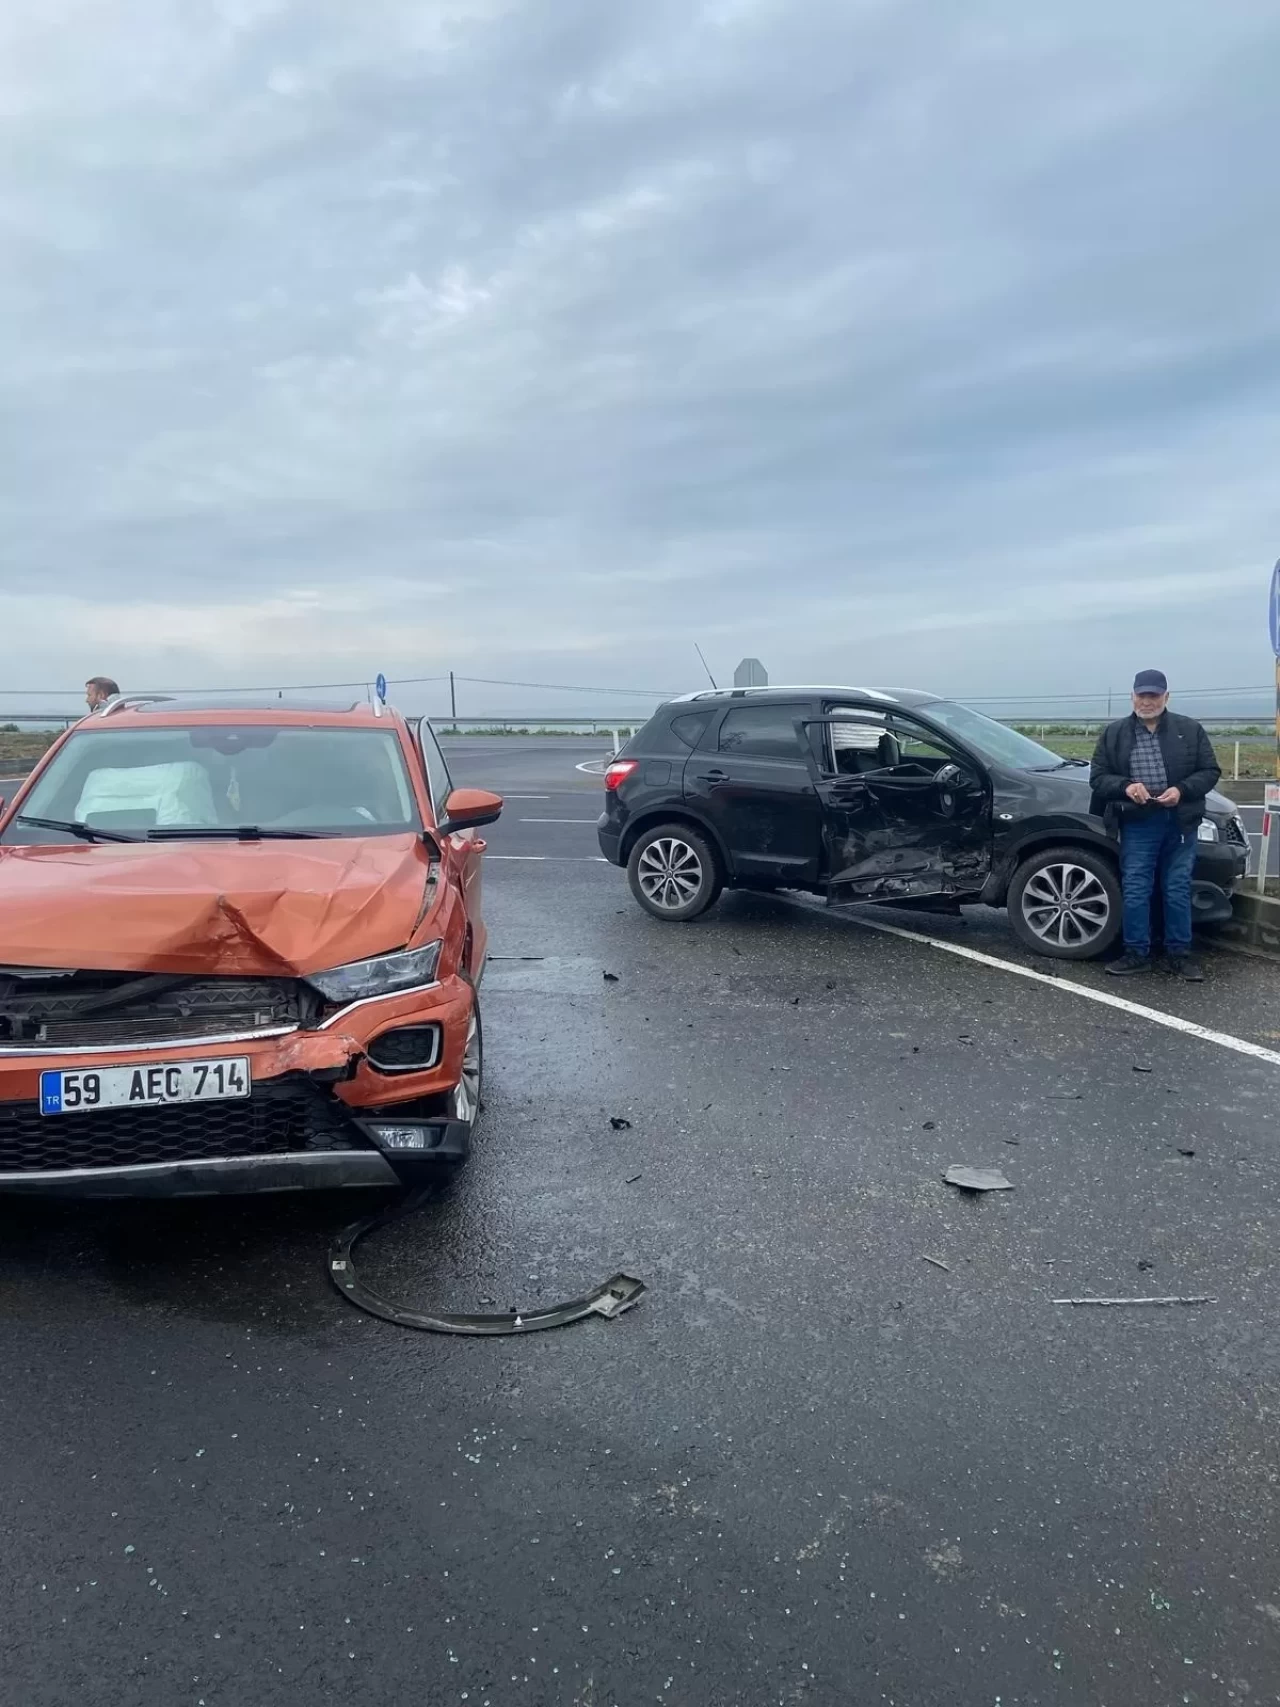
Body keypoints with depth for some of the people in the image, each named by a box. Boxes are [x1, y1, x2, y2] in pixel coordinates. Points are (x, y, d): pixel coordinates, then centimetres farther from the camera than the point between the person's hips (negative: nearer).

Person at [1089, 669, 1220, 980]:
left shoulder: (1190, 730, 6)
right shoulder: (1114, 733, 6)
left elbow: (1210, 771, 5)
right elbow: (1098, 776, 5)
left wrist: (1182, 790, -13)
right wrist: (1125, 786, -14)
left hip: (1180, 823, 1)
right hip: (1137, 823, 0)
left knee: (1177, 891, 6)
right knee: (1135, 891, -1)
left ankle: (1179, 954, 15)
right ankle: (1137, 953, 9)